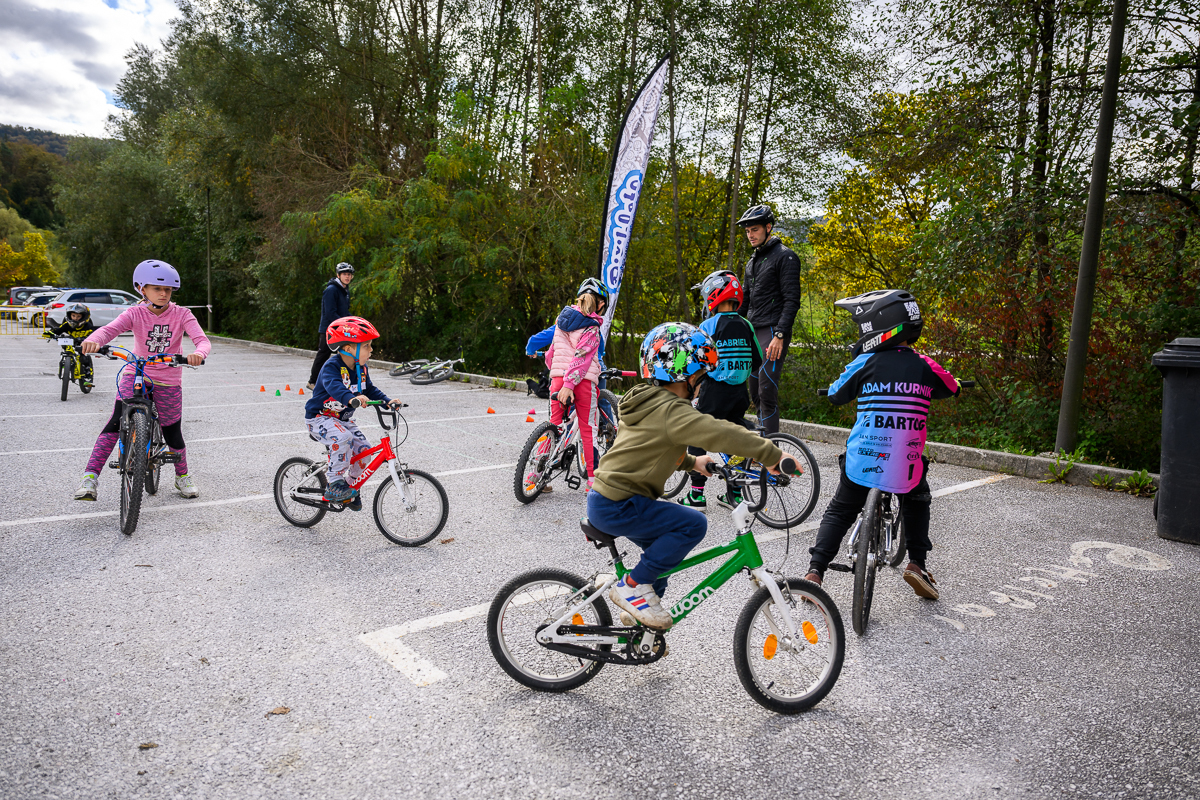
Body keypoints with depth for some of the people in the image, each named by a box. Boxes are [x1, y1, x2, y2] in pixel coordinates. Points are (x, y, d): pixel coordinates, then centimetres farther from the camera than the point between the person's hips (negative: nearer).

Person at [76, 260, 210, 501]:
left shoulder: (181, 314, -9)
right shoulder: (135, 313, -8)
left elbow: (203, 340, -22)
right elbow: (109, 329, -24)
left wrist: (199, 353, -46)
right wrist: (93, 341, -47)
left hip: (168, 380, 0)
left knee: (172, 433, 7)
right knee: (115, 424, -17)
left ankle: (183, 476, 31)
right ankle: (90, 476, -9)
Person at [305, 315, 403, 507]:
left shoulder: (361, 369, 1)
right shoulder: (332, 366, -24)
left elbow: (370, 390, 7)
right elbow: (334, 386, -44)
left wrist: (388, 401, -12)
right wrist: (351, 399, -64)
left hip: (342, 419, 7)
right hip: (319, 418, -7)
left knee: (363, 448, -9)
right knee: (342, 438, -34)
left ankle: (351, 485, 14)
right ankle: (335, 485, -21)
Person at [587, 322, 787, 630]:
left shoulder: (647, 402, 14)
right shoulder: (671, 411, -19)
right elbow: (721, 433, -28)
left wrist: (693, 462, 23)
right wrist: (773, 455, -23)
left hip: (605, 497, 11)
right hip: (616, 507, -11)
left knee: (665, 547, 24)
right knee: (693, 524, -16)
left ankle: (639, 618, 34)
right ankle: (633, 586, -7)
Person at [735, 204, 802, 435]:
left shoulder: (784, 256, -6)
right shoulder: (752, 262, 20)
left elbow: (792, 300, -14)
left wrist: (779, 335, -23)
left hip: (773, 332, -9)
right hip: (754, 333, 9)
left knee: (767, 391, -14)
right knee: (756, 394, 10)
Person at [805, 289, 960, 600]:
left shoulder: (867, 362, -8)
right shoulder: (924, 366, -1)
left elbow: (836, 395, 6)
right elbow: (951, 389, 19)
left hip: (862, 459, -1)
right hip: (906, 464, 2)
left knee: (839, 513, 16)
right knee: (917, 504, 31)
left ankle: (815, 571, 7)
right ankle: (917, 563, 20)